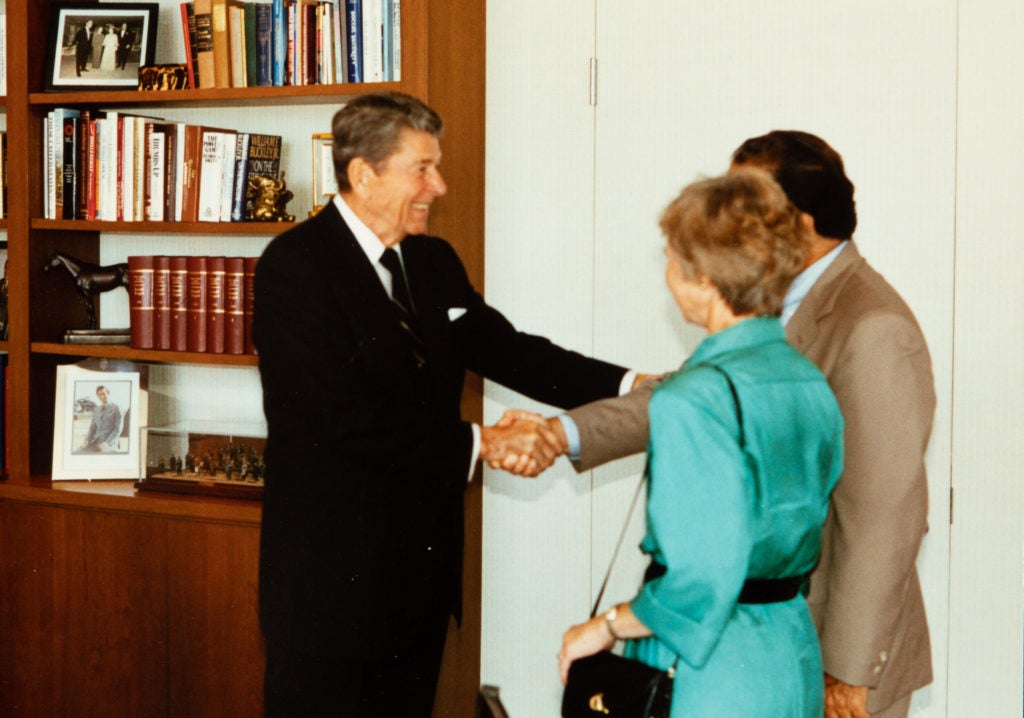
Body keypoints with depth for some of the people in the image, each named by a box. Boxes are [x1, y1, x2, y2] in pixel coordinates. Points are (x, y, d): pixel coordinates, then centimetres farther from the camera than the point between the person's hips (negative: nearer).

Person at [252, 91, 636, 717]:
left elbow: (507, 349, 9)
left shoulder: (434, 262, 11)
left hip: (422, 565, 7)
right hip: (333, 569, -7)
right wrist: (477, 443, -20)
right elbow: (343, 418, -23)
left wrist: (629, 386, -4)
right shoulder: (295, 266, -15)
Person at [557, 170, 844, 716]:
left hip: (705, 673, -7)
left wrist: (606, 628, -8)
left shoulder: (694, 399, -21)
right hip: (795, 654, 7)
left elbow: (702, 578, -24)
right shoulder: (812, 383, 3)